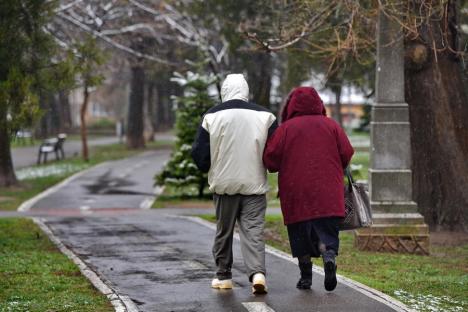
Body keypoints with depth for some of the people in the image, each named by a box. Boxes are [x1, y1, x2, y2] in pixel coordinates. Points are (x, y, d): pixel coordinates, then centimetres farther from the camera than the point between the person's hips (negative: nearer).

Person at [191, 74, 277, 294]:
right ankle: (257, 272, -17)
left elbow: (199, 153, 0)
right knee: (254, 230, 0)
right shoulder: (264, 116, -1)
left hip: (223, 184, 0)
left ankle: (223, 276, 21)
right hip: (254, 185, 0)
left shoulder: (211, 117, -2)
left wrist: (208, 169, 20)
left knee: (224, 230, 13)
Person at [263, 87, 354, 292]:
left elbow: (270, 159, -4)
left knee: (301, 235, 8)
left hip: (296, 193, -1)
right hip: (328, 193, 1)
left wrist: (286, 168, 17)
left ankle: (306, 276, 10)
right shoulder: (331, 125, 6)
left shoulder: (286, 128, 0)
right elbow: (347, 154, 4)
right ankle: (329, 258, -26)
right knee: (327, 231, 2)